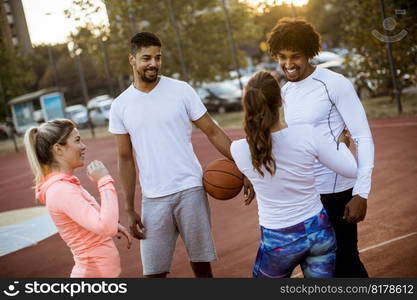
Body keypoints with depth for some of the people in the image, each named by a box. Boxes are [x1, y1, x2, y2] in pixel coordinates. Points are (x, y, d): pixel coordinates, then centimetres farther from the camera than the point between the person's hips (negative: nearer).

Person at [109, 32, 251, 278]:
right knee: (153, 271, 5)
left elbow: (213, 131, 1)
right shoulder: (120, 105, 4)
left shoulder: (181, 90, -1)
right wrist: (130, 209, 5)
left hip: (190, 190, -1)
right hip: (153, 199, 2)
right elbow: (126, 159, 8)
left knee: (201, 262, 8)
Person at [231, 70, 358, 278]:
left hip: (278, 241, -1)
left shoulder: (238, 150, -16)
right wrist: (340, 143, 12)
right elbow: (351, 170, -7)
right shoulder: (307, 134, -17)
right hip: (319, 230, 1)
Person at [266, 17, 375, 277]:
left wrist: (361, 193, -20)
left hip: (335, 191, -7)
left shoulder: (335, 84, -12)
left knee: (345, 261, 3)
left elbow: (364, 139, -13)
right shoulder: (286, 91, 9)